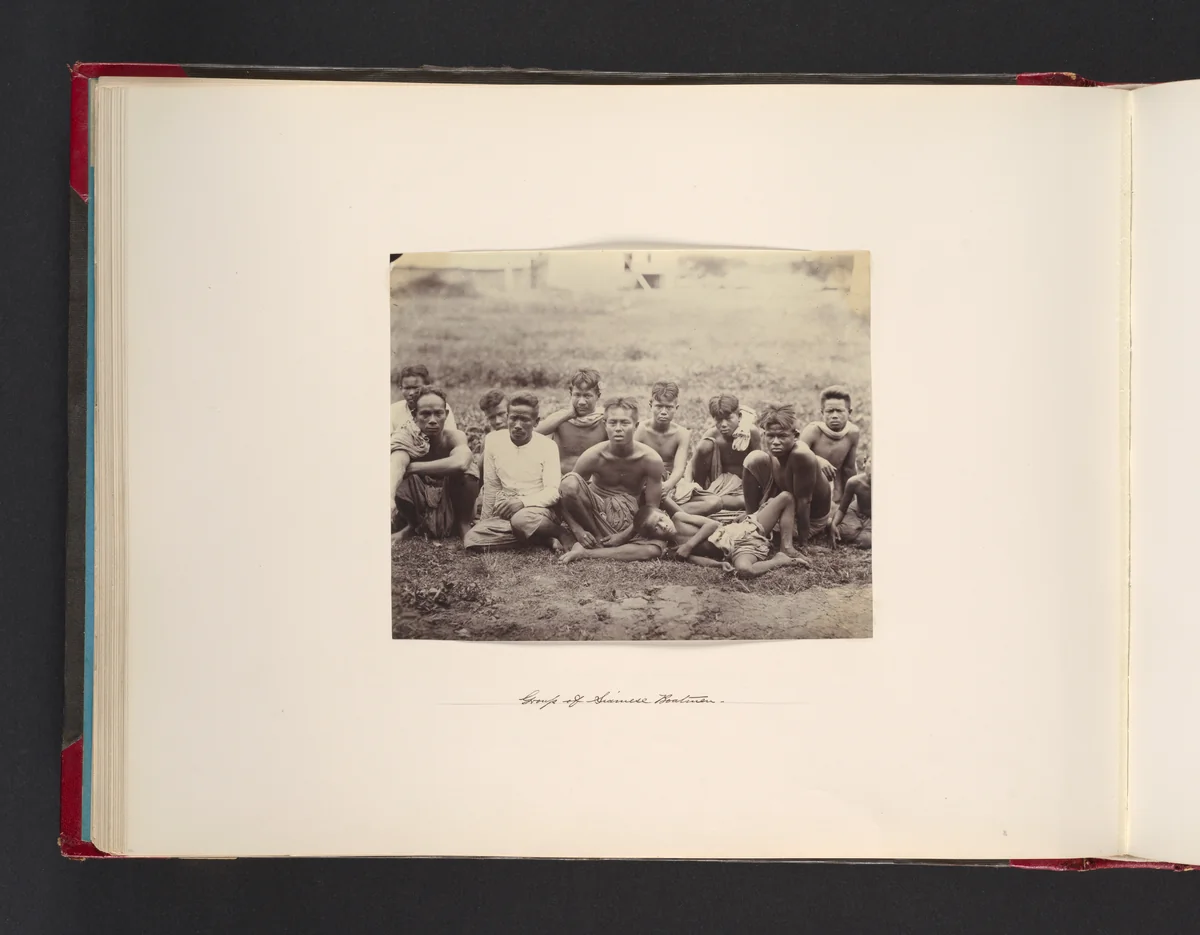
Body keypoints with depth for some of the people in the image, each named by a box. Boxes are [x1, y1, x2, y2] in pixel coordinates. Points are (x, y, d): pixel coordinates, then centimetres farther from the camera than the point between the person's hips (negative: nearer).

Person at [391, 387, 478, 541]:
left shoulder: (454, 437, -19)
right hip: (420, 509, 2)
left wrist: (412, 467, -36)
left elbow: (460, 463, -43)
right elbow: (397, 465, -40)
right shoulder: (408, 438, -18)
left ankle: (463, 523, -7)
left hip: (451, 505, -2)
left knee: (465, 475, -31)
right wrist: (389, 497, -62)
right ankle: (411, 524, 1)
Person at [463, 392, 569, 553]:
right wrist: (485, 521, 12)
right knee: (472, 540, -25)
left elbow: (553, 492, -11)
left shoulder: (547, 445, -5)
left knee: (522, 519, -41)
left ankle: (560, 534, -9)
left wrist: (522, 502, -26)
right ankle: (544, 537, -15)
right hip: (505, 512, 5)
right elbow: (491, 487, 11)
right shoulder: (493, 440, 3)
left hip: (539, 510, -4)